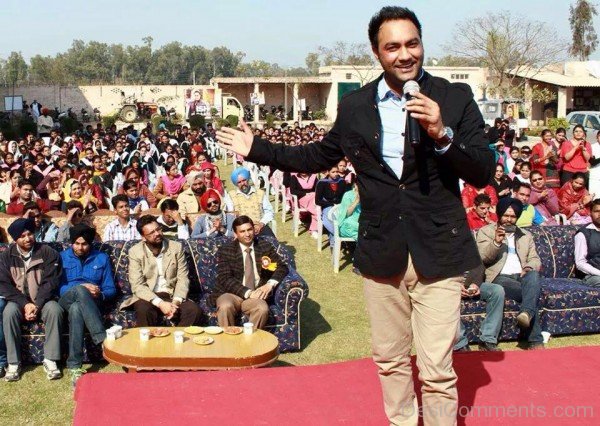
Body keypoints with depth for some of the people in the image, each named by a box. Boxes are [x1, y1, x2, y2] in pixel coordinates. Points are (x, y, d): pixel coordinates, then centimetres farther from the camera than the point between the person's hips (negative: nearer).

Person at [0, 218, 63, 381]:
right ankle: (13, 363, -25)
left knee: (55, 310, -33)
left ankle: (50, 360, -25)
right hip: (18, 301, 1)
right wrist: (25, 304, -18)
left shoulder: (47, 253, -3)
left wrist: (37, 305, -21)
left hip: (42, 300, -1)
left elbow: (51, 282, -9)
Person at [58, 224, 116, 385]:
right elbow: (57, 288, 4)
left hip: (91, 302, 0)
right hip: (66, 300, 0)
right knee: (80, 289, -38)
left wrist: (100, 294, -13)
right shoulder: (62, 257, 15)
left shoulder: (102, 258, 16)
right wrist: (83, 288, -13)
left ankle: (74, 366, -43)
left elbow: (111, 289, 12)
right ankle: (102, 339, -46)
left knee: (76, 308, -39)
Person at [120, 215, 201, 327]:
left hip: (172, 295, 2)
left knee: (194, 310, -25)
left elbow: (183, 278, -1)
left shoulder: (176, 247, 1)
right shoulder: (135, 252, -4)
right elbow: (137, 285, -11)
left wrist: (176, 302, -20)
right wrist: (160, 303, -25)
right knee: (144, 311, -36)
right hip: (148, 297, -2)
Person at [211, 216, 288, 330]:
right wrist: (248, 293, -20)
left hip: (256, 294, 1)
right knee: (225, 307, -34)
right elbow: (225, 279, -7)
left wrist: (270, 284, -14)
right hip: (231, 293, -1)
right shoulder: (225, 250, 3)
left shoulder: (265, 246, 11)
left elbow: (282, 267, 7)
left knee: (262, 309, -31)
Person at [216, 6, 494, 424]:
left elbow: (483, 173, -7)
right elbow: (320, 156, 18)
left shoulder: (455, 98, -4)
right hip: (382, 253, 3)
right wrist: (257, 148, 15)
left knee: (437, 370, -1)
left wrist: (442, 134, -24)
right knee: (389, 360, 17)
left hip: (438, 254, -3)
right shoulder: (355, 106, 4)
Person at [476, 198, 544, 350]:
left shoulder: (526, 236, 27)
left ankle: (526, 313, -52)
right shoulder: (486, 231, 14)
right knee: (533, 292, -32)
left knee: (534, 275, -35)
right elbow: (482, 257, -1)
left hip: (522, 277, 4)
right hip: (500, 278, -3)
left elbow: (535, 259, 18)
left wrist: (530, 268, -6)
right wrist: (496, 242, -19)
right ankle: (535, 340, -33)